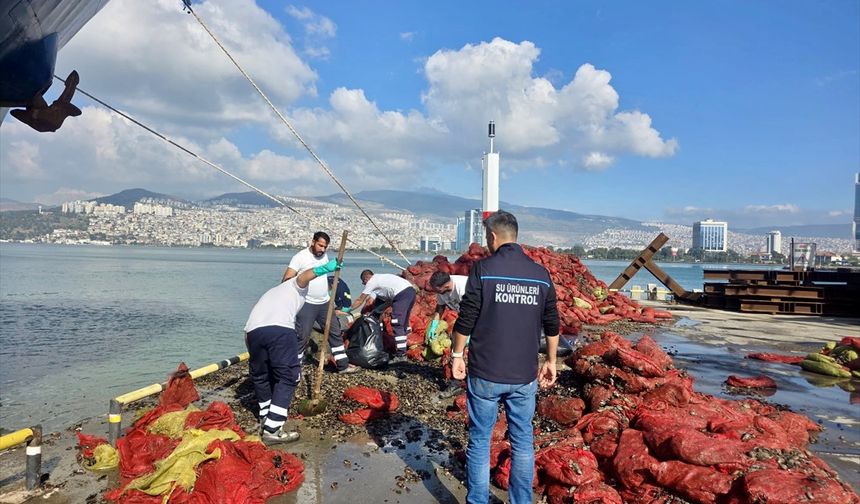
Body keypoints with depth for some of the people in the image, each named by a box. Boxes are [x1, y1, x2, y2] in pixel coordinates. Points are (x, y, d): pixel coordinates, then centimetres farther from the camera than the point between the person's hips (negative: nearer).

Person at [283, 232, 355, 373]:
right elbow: (287, 280, -15)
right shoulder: (300, 257, -12)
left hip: (324, 303, 7)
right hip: (307, 304, -7)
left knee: (335, 333, 11)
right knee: (302, 337, -4)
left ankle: (343, 365, 21)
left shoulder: (324, 256, 9)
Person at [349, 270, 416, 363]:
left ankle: (401, 355, -9)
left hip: (402, 294, -9)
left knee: (397, 325, -7)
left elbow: (360, 301, 12)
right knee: (403, 323, 20)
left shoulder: (371, 282, 6)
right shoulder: (380, 278, 30)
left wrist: (348, 310, 21)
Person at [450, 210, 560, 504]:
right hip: (525, 376, 3)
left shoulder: (483, 269, -9)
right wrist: (551, 362, 20)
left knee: (480, 442, 10)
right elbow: (552, 325, 9)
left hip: (485, 374, -3)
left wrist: (457, 354, 4)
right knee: (523, 443, 14)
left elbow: (466, 319, -9)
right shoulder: (541, 273, 3)